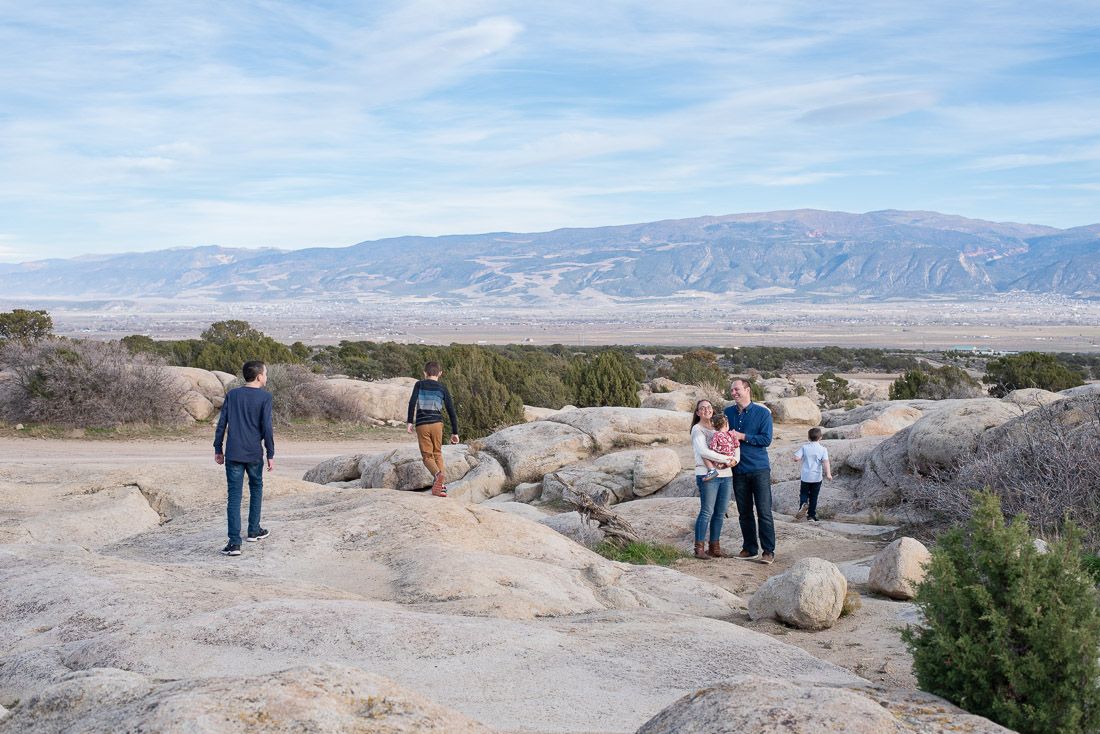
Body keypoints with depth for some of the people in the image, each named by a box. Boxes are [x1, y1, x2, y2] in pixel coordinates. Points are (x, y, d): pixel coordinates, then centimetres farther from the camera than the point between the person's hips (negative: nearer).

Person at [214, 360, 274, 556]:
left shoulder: (232, 395, 5)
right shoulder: (264, 397, -4)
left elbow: (221, 424, 4)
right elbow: (267, 427, -8)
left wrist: (218, 449, 13)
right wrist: (271, 455, -1)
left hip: (233, 454, 2)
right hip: (254, 454, -1)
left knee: (234, 496, -2)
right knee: (256, 489, 21)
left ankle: (234, 542, -9)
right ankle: (253, 531, 30)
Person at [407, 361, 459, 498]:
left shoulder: (419, 384, 7)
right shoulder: (442, 389, 10)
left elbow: (412, 402, -8)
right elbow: (451, 411, 7)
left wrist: (410, 421, -6)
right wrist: (455, 432, 11)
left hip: (421, 424, -2)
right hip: (437, 423, 2)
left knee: (427, 456, 2)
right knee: (437, 453, 15)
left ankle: (437, 474, -28)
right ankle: (440, 485, 5)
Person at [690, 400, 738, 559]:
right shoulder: (697, 429, -2)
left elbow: (734, 444, 17)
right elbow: (703, 452, -15)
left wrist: (735, 459, -4)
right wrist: (726, 459, -14)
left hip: (726, 474, 6)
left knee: (720, 513, 7)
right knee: (707, 512, -7)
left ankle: (715, 547, 14)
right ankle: (699, 549, -1)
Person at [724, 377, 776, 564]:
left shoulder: (763, 413, -4)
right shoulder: (728, 413, 9)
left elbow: (766, 439, -11)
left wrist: (742, 436, -15)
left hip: (759, 469, -4)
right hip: (738, 470, 4)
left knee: (764, 511, -5)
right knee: (744, 512, 9)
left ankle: (768, 551, -2)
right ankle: (749, 549, 17)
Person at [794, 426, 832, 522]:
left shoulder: (804, 447, -3)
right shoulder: (823, 449, -4)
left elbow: (796, 458, -11)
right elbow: (825, 461, -17)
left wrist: (801, 459, 11)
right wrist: (828, 474, -23)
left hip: (805, 477, 0)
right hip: (817, 477, 0)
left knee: (803, 494, 11)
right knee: (813, 497, 10)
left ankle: (803, 504, -21)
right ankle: (812, 516, 13)